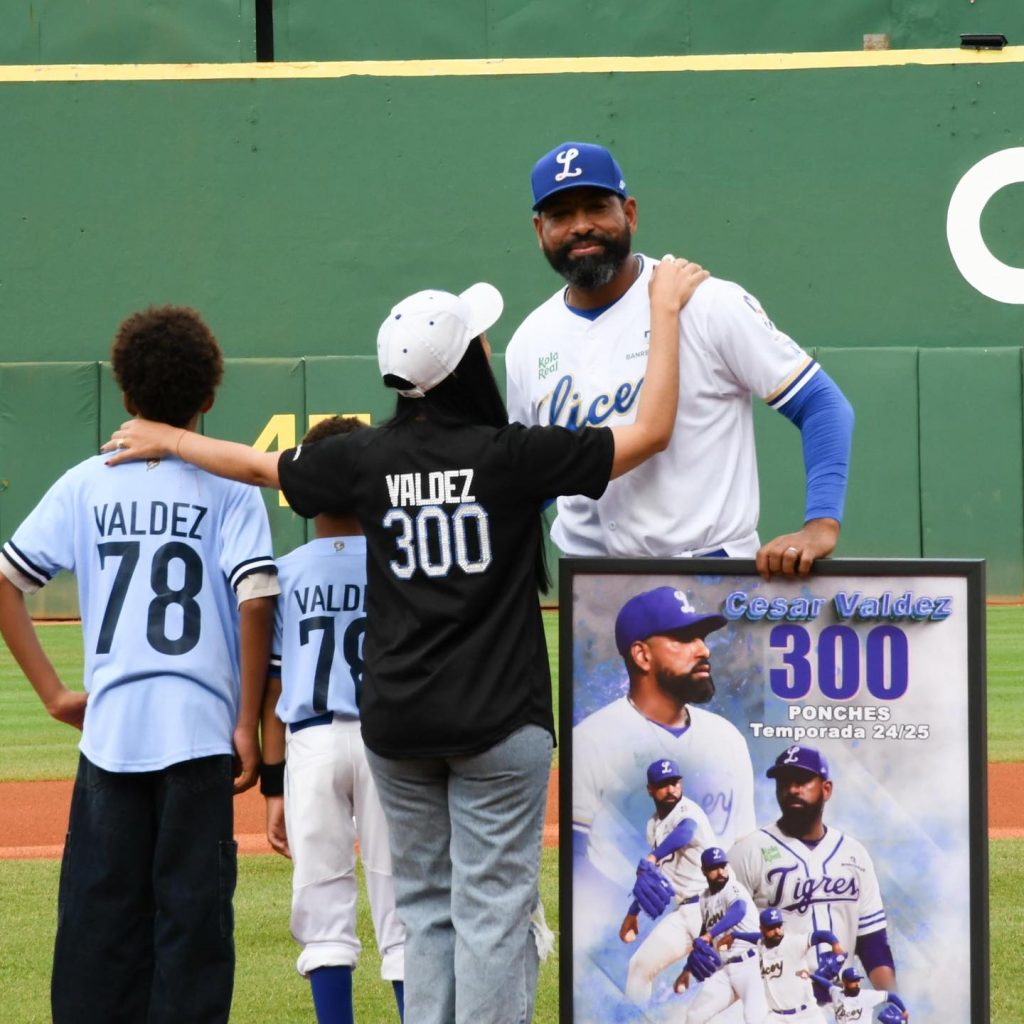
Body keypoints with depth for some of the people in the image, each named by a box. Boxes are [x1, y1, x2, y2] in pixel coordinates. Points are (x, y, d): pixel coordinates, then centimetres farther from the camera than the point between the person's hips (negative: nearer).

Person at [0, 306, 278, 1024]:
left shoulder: (87, 485, 7)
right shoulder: (228, 487, -2)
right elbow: (257, 601, -11)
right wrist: (248, 722, -5)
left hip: (107, 727, 3)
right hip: (201, 732, -2)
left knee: (99, 911, 7)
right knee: (194, 909, 1)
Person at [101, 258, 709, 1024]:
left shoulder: (368, 458, 0)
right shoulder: (511, 455, -12)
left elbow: (257, 465, 16)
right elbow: (652, 431, -12)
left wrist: (166, 439, 34)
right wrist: (664, 310, -2)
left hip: (395, 723, 4)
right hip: (496, 721, -4)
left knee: (425, 903, 14)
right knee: (493, 906, -2)